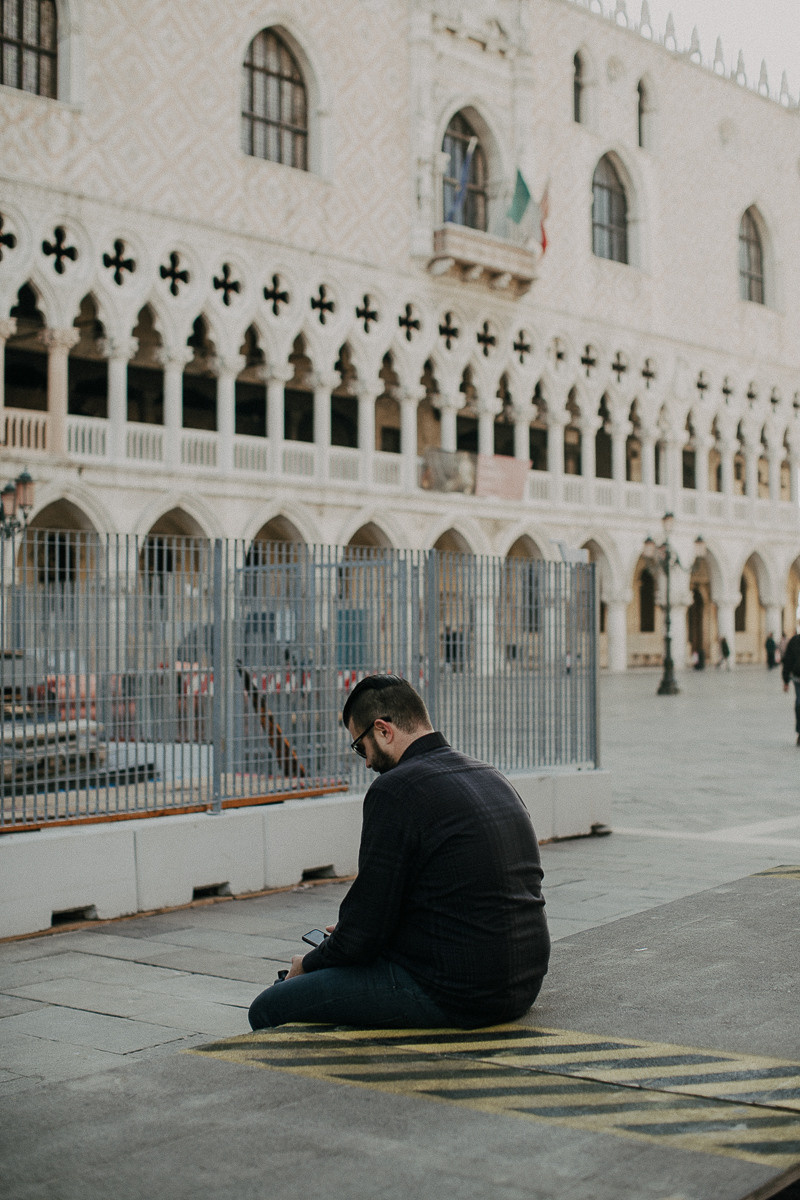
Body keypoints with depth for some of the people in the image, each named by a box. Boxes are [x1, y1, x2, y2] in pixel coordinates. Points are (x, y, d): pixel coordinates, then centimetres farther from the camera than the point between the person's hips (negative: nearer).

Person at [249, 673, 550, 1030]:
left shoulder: (395, 790, -15)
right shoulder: (491, 777, 12)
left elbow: (364, 933, -13)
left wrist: (308, 965, 7)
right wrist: (353, 932, 25)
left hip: (453, 996, -9)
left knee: (268, 1009, -1)